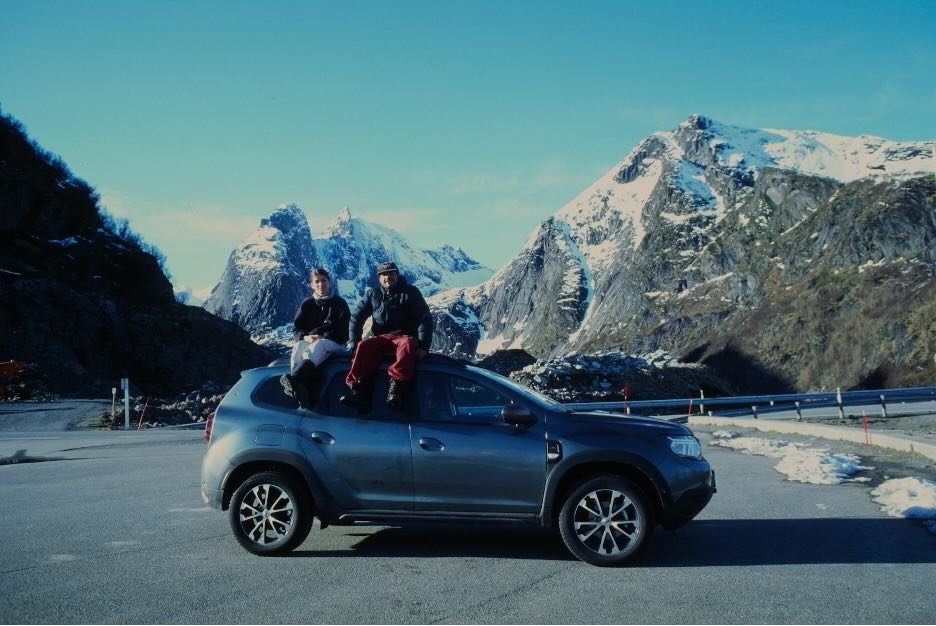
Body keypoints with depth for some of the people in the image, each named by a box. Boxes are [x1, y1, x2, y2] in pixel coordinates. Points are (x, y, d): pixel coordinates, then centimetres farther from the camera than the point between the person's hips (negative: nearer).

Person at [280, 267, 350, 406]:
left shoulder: (339, 303, 7)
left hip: (334, 343, -2)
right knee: (298, 347, -35)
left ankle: (294, 379, -65)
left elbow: (343, 331, -2)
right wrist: (306, 337, -13)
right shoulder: (307, 304, 15)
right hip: (309, 341, 3)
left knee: (318, 346, -39)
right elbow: (296, 330, 10)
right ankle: (302, 391, -59)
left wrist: (322, 337, -17)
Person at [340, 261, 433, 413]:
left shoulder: (410, 292, 3)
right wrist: (354, 342, 1)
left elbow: (425, 318, -3)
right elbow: (357, 316, 13)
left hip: (405, 336, -3)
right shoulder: (372, 294, 13)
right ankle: (360, 392, -42)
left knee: (407, 345, -39)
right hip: (381, 338, 3)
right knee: (364, 346, -29)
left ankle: (396, 388, -54)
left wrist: (423, 345, -14)